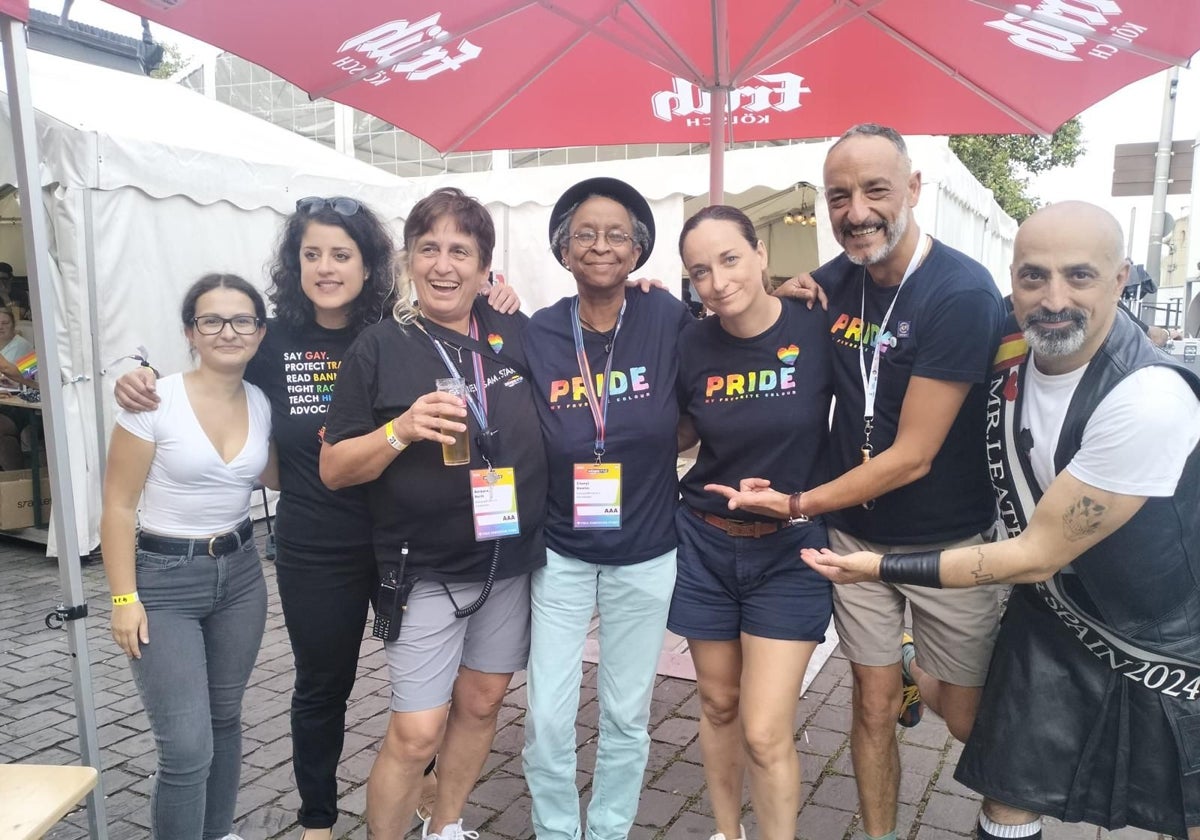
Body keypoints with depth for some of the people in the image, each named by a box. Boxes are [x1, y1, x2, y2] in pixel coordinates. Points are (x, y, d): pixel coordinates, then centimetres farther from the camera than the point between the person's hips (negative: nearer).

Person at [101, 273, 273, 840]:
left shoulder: (262, 404, 0)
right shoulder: (155, 402, -14)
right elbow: (118, 507, -10)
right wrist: (124, 599, -13)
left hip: (240, 573, 5)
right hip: (164, 581, -5)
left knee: (225, 718, 17)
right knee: (187, 747, -6)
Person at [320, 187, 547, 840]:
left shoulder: (517, 334, 1)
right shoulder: (379, 349, -7)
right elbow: (333, 469, -7)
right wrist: (401, 430, -26)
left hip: (511, 563, 4)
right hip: (428, 572, -4)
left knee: (480, 703, 17)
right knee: (415, 734, -2)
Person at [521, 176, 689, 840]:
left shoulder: (666, 319, -9)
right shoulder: (537, 334, -7)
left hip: (645, 556, 0)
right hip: (560, 554, 0)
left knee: (626, 716, 14)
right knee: (546, 719, 5)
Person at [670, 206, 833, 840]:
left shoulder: (818, 329, -12)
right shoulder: (690, 346, -6)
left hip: (791, 550, -2)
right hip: (704, 545, 3)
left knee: (766, 733, -4)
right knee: (718, 704, 17)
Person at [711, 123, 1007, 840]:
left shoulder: (962, 292, -21)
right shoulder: (832, 284, -3)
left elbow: (912, 456, -22)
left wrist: (796, 505, -17)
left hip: (949, 543, -3)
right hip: (856, 536, 4)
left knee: (968, 721, 11)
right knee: (874, 709, 12)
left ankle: (920, 677, 43)